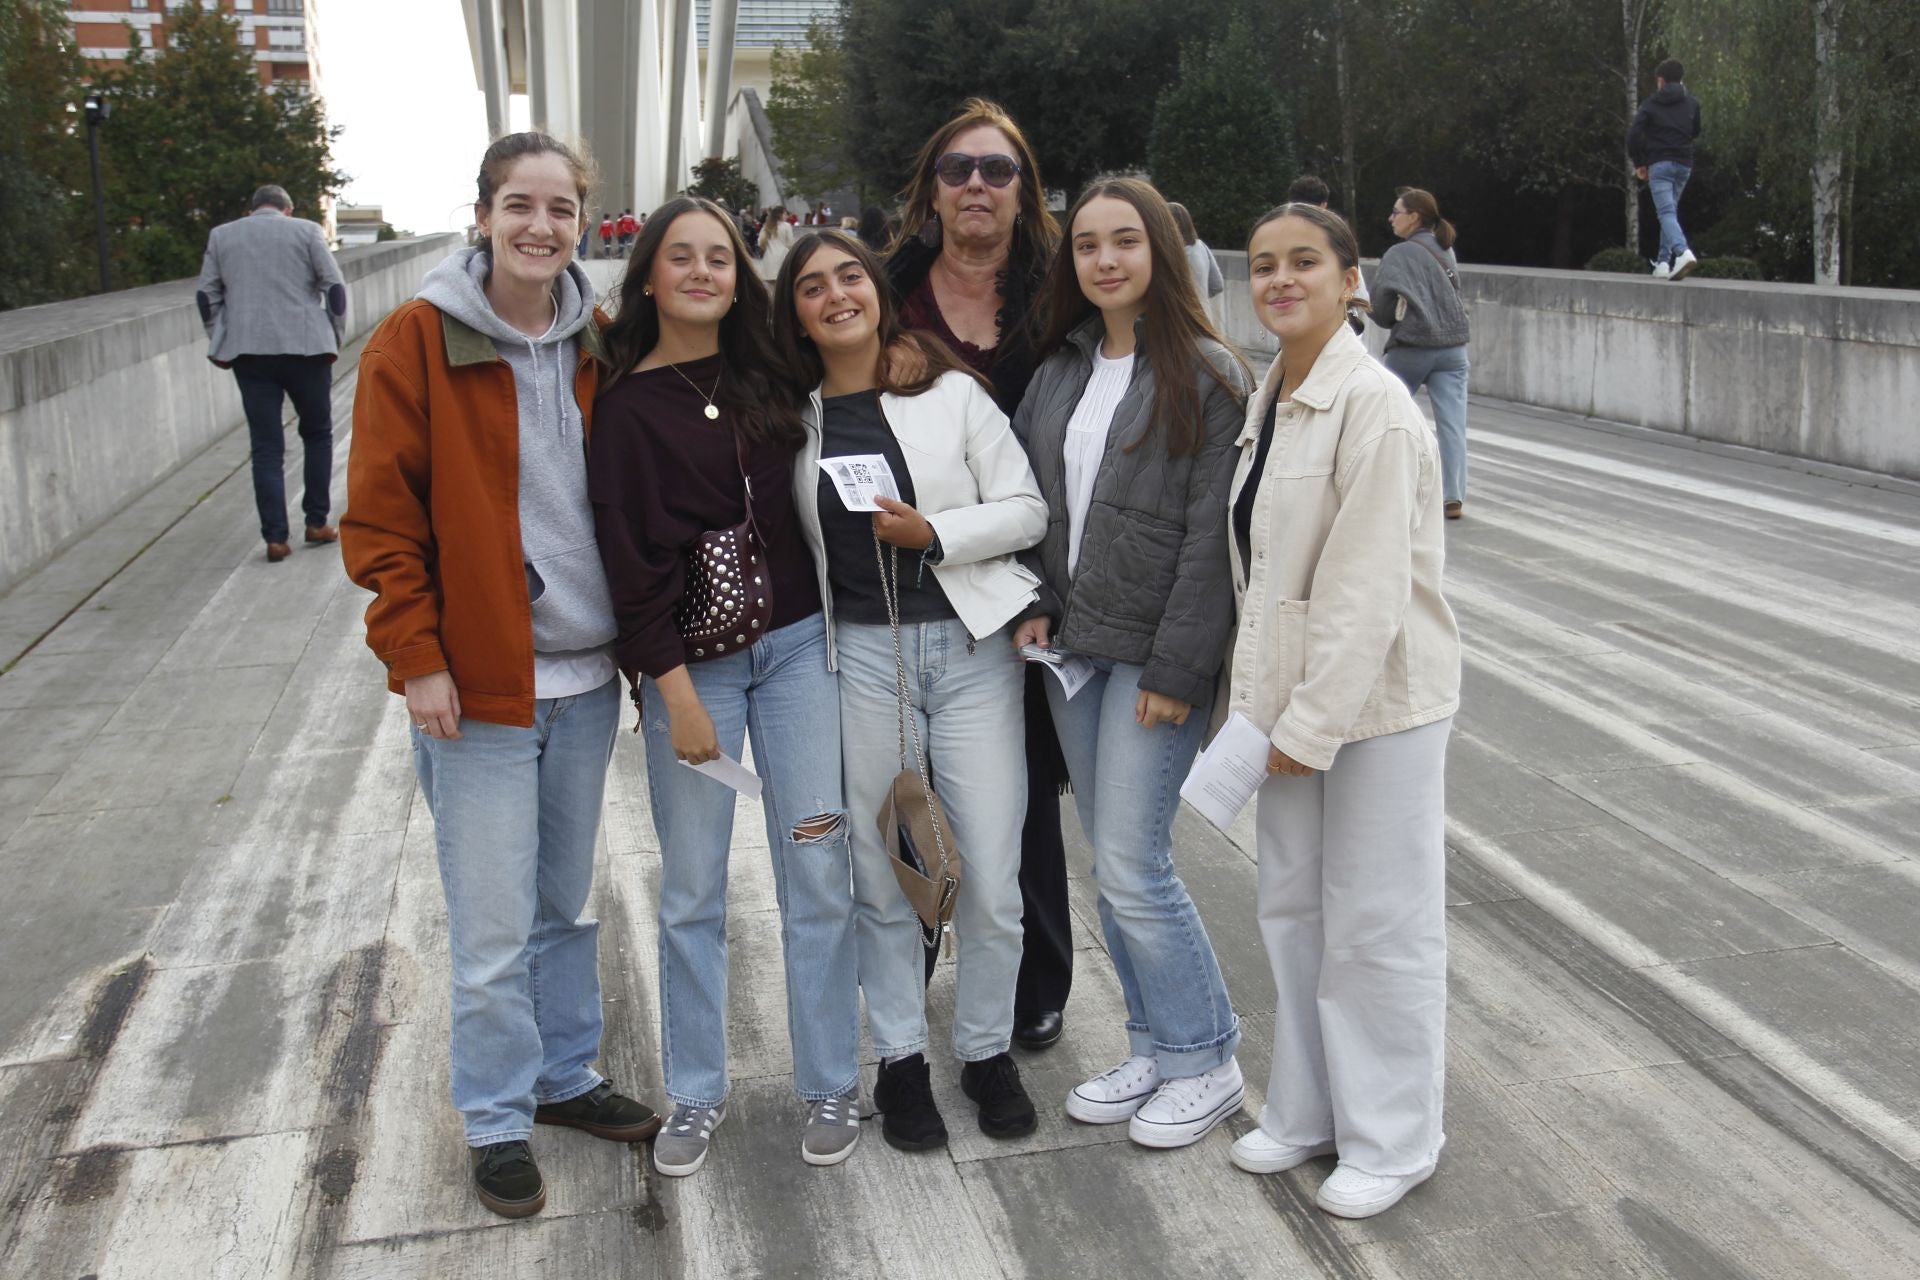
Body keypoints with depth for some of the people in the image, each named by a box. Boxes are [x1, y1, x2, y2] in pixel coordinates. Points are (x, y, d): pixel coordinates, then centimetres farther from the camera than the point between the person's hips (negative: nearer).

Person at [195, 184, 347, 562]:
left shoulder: (221, 236, 12)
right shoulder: (306, 231, 4)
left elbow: (206, 295, 9)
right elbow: (334, 287, -1)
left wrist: (219, 342, 15)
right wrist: (335, 337, 6)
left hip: (249, 351, 2)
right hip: (305, 346, -2)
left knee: (266, 447, 4)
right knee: (317, 434, 15)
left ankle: (276, 538, -1)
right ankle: (317, 523, 15)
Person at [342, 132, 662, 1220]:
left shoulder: (600, 343, 5)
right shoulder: (416, 341, -8)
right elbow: (380, 517, -8)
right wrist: (416, 655, -12)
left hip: (585, 676, 5)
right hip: (476, 681, -4)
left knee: (570, 902, 18)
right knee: (493, 927, 3)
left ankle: (567, 1075, 36)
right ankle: (499, 1118, 23)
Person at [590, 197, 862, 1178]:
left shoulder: (766, 379, 8)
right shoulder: (628, 404, -4)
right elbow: (631, 559, -8)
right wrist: (676, 690, -12)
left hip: (796, 645, 3)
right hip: (687, 662, -3)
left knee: (818, 876, 3)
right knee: (692, 890, 6)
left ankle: (829, 1087, 18)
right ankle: (695, 1095, 23)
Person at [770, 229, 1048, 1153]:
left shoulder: (952, 392, 0)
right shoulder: (792, 417, 6)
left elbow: (1026, 511, -1)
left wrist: (933, 533, -15)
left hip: (969, 644, -1)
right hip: (860, 653, 2)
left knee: (990, 878, 0)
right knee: (881, 875, 9)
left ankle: (988, 1051, 22)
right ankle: (901, 1059, 26)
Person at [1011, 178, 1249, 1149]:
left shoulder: (1206, 372, -9)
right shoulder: (1061, 367, 10)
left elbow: (1211, 532, -13)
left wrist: (1178, 668, -16)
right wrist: (1032, 605, 2)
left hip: (1152, 653, -7)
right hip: (1070, 645, 7)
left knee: (1133, 865, -6)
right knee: (1111, 862, 12)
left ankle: (1205, 1060, 14)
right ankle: (1154, 1048, 27)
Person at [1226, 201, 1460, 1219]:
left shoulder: (1372, 405, -18)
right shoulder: (1267, 400, 9)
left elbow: (1366, 587, -22)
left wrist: (1311, 725, -20)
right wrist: (1261, 699, 10)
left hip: (1378, 698, -8)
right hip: (1291, 695, 8)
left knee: (1377, 925, 4)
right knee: (1292, 908, 16)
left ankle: (1390, 1141, 21)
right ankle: (1307, 1111, 33)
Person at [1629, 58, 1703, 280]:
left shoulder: (1651, 103, 1)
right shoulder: (1692, 103, 12)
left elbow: (1633, 134, -8)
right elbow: (1695, 132, 23)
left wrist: (1639, 163, 0)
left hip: (1659, 164, -4)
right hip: (1684, 165, 4)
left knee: (1666, 212, -14)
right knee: (1671, 211, 16)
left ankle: (1683, 252, -36)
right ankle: (1663, 262, 11)